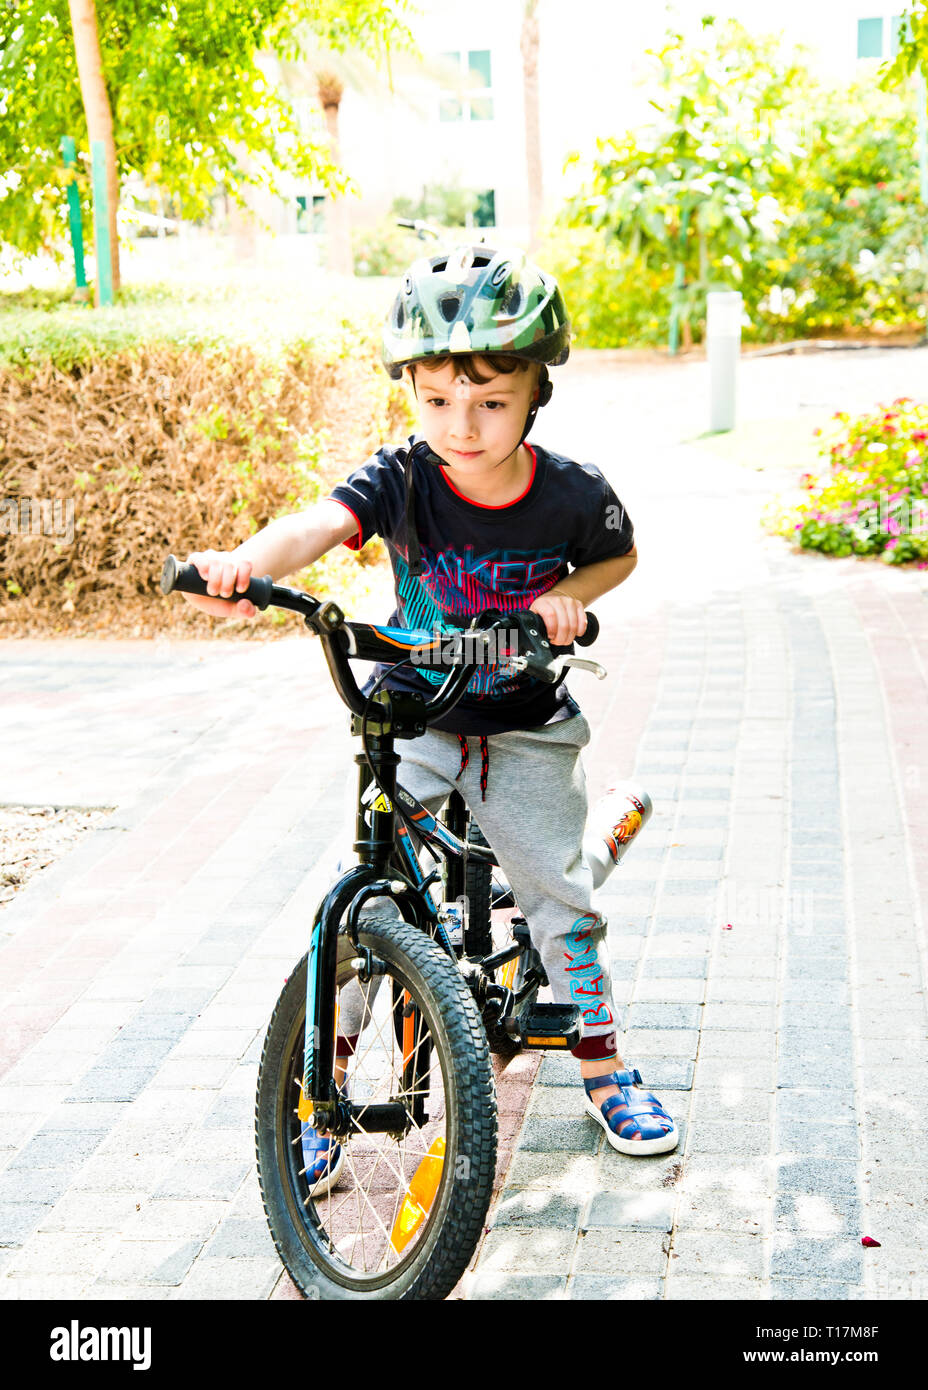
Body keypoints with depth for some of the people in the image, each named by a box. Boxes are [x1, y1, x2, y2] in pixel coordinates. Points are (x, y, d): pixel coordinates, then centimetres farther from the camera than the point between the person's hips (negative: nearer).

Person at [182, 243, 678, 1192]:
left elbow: (621, 555, 6)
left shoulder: (573, 495, -16)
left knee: (560, 898, 3)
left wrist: (570, 595, -16)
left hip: (525, 730, 1)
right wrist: (245, 564, -62)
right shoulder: (402, 479, -20)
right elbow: (320, 523, -40)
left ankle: (605, 1072, 26)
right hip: (411, 715, 0)